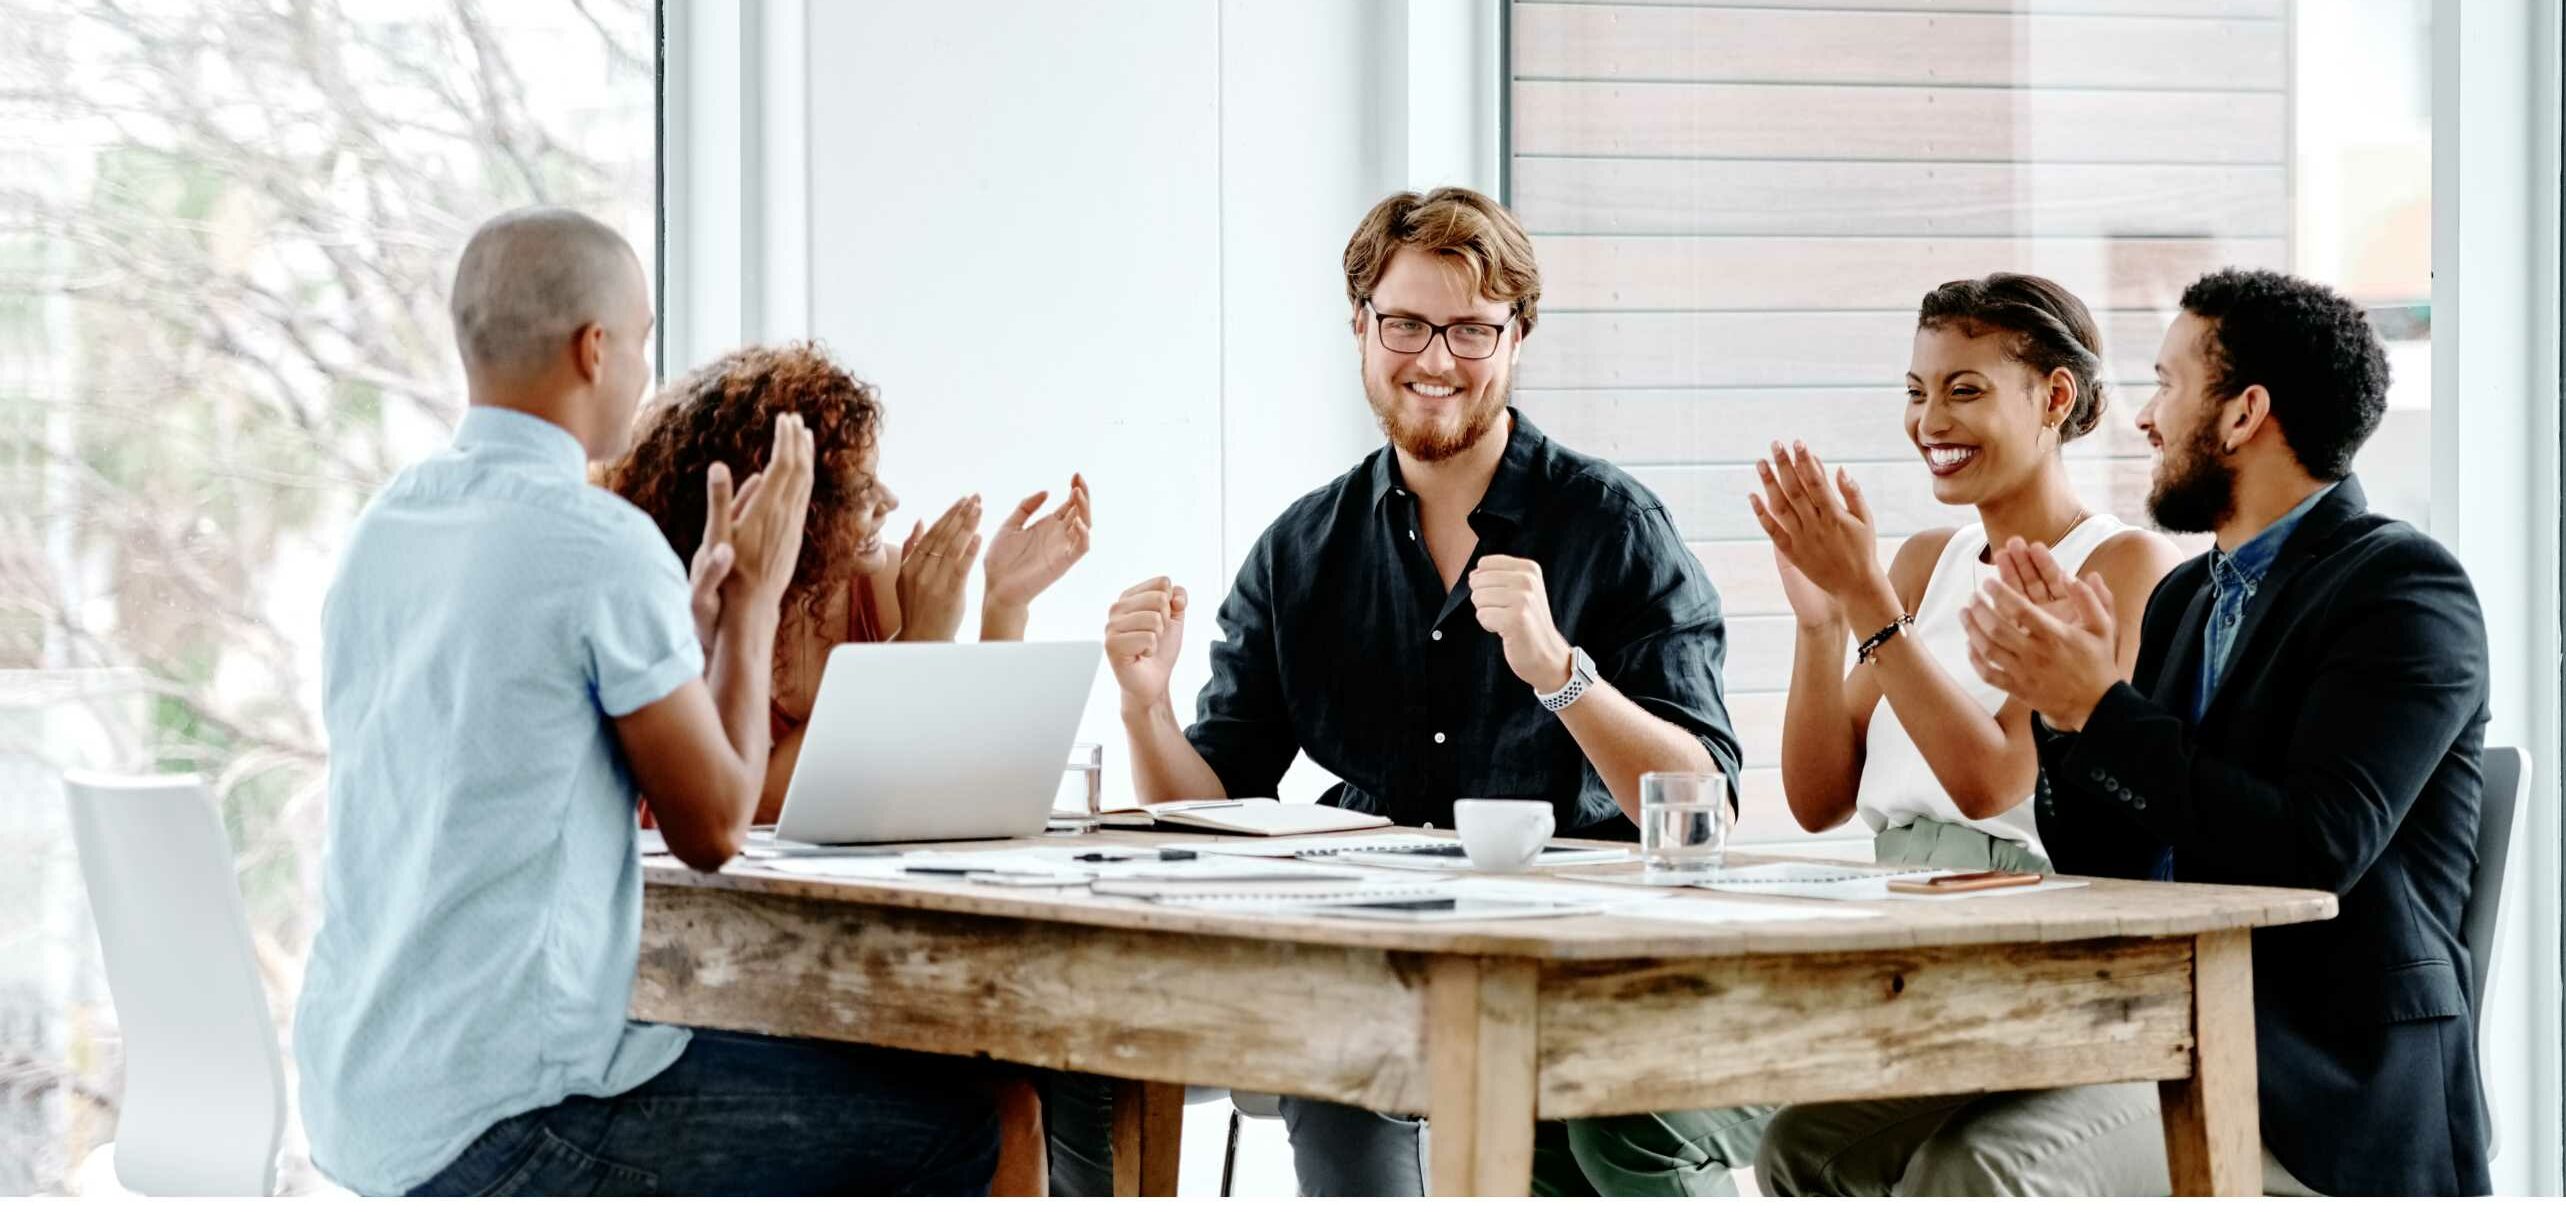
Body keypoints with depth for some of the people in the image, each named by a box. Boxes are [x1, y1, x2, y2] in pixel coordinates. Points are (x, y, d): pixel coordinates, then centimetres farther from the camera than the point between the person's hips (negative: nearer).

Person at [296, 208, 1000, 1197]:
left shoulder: (384, 527, 10)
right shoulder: (603, 546, -16)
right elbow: (714, 827, -7)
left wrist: (705, 602, 22)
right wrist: (755, 598, 4)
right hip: (495, 1121, -9)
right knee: (947, 1123, 1)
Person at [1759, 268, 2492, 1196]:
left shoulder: (2405, 587, -9)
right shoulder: (2187, 596, 17)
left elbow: (2317, 848, -22)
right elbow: (2099, 868, 15)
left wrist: (2097, 703, -16)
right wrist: (2060, 696, -3)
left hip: (2319, 1083, -8)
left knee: (1982, 1170, -30)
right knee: (1812, 1142, -6)